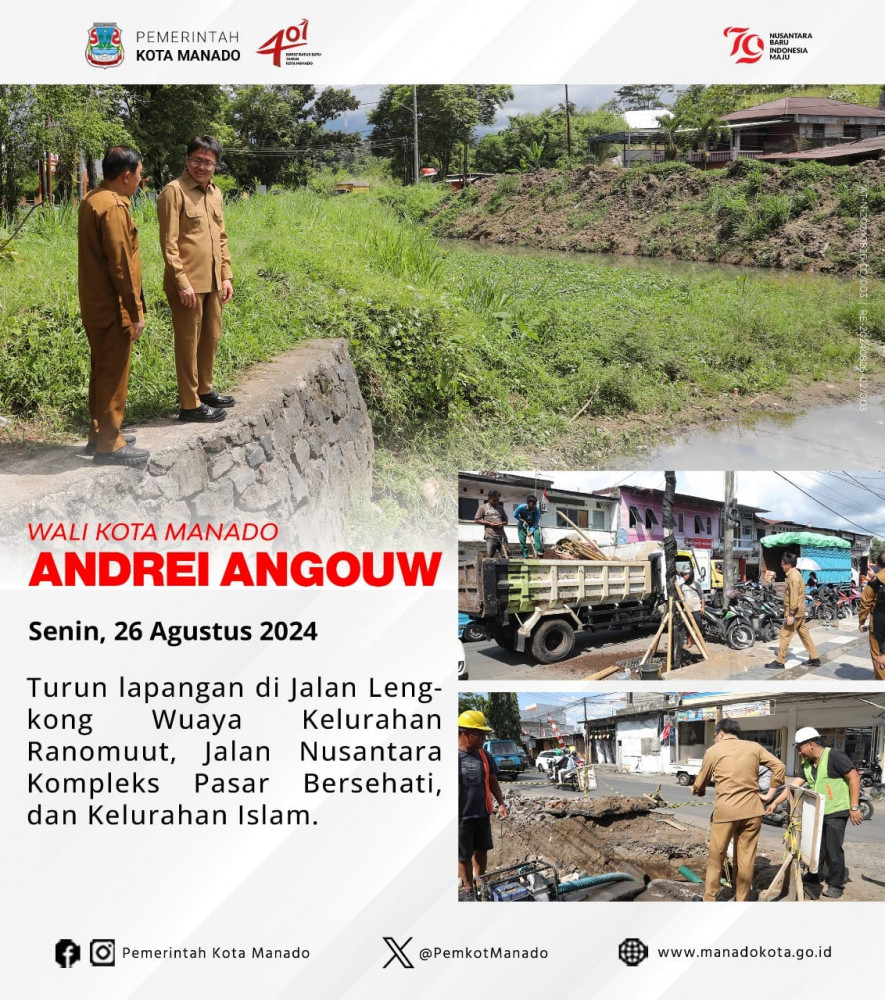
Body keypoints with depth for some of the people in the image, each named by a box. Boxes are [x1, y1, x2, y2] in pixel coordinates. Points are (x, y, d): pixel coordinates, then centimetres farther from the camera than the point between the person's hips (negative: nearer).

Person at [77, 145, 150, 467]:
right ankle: (110, 445, 4)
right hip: (113, 308, -10)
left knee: (101, 371, 17)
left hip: (94, 305, 10)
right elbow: (121, 265, -21)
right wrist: (135, 313, -17)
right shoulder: (114, 208, -20)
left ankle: (99, 434, 26)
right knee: (113, 376, -2)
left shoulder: (92, 200, 11)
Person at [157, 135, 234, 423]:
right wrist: (182, 283, -18)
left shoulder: (215, 192, 13)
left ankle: (204, 390, 32)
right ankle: (189, 404, 6)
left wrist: (226, 276, 13)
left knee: (211, 337, 16)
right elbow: (169, 243, -14)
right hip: (188, 283, -8)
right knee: (188, 342, -1)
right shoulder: (175, 191, -11)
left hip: (212, 282, 8)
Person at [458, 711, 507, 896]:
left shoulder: (485, 756, 2)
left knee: (481, 851, 17)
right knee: (464, 856, 6)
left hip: (483, 815, 6)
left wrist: (501, 803, 1)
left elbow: (492, 782, 13)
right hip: (462, 817, -6)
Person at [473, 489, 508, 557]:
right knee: (489, 556, -8)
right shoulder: (483, 507, 6)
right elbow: (476, 520, 2)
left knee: (505, 557, -3)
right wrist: (489, 523, -8)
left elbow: (506, 520, 24)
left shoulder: (500, 508, 18)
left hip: (501, 536, 4)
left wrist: (502, 523, -1)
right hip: (491, 536, -4)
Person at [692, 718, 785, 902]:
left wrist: (696, 790, 35)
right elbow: (779, 767, 4)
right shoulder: (754, 747, 10)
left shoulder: (714, 751, 4)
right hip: (752, 810, 3)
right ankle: (742, 901, 17)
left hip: (726, 810, -3)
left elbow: (700, 784, 13)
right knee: (746, 857, 10)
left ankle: (709, 901, 17)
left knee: (716, 857, 9)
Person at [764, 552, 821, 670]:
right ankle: (815, 658, 17)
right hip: (799, 611, 10)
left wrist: (790, 614, -24)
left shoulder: (793, 576, -19)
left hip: (794, 611, -10)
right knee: (804, 634, 13)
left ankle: (779, 662, 0)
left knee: (785, 635, -5)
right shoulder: (795, 573, 13)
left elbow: (794, 597, -23)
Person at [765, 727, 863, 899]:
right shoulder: (807, 765, 9)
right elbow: (794, 785, 10)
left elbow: (854, 778, -17)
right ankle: (813, 875, 33)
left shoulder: (834, 757, -15)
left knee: (833, 849, -1)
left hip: (836, 812, -7)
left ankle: (836, 884, 13)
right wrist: (775, 802, 4)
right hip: (817, 812, 7)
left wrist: (854, 807, -18)